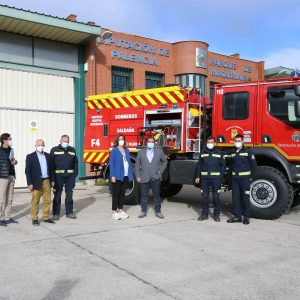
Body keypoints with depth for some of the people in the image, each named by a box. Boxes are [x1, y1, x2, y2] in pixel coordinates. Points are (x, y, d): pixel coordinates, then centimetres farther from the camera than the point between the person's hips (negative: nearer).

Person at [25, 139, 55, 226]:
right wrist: (30, 183, -11)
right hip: (36, 182, -4)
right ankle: (34, 219, 11)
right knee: (35, 201, 2)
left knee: (47, 200, 8)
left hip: (47, 181, 4)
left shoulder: (48, 156, 11)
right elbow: (27, 171, -5)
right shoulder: (30, 156, -2)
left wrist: (52, 180, 9)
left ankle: (46, 217, 18)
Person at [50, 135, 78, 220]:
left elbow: (75, 163, 12)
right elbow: (51, 163, -2)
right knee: (57, 195, 3)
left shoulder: (72, 150, 12)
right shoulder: (54, 150, 2)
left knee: (69, 194, 7)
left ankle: (69, 212, 17)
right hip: (58, 176, -3)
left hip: (70, 176, 3)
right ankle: (56, 213, 11)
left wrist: (75, 173, 2)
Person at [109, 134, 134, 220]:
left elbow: (129, 162, 13)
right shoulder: (114, 150, -4)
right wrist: (112, 176, -15)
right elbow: (111, 163, -8)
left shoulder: (126, 150, 13)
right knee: (116, 194, 0)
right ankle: (114, 212, 7)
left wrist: (130, 175, 6)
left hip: (125, 176, 6)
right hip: (117, 176, -6)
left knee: (122, 194, 13)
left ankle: (120, 210, 23)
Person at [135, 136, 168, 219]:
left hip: (155, 178, 0)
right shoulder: (141, 152, 7)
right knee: (144, 195, 5)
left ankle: (158, 211, 13)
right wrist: (138, 176, 1)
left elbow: (165, 161, 16)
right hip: (144, 178, 0)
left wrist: (161, 171, 6)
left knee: (157, 195, 5)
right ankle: (143, 211, 15)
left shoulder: (159, 151, 6)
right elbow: (137, 165, 7)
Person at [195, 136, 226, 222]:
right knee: (204, 196, 5)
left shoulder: (219, 153, 4)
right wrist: (197, 176, 6)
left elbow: (223, 166, 4)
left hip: (215, 178, -2)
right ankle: (204, 214, 14)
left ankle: (216, 215, 13)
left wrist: (221, 177, -5)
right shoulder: (203, 153, 10)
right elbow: (199, 165, 12)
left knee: (216, 197, 2)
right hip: (204, 178, 2)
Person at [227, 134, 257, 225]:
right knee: (235, 197, 6)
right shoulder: (233, 153, 12)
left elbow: (253, 165, -4)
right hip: (235, 178, 5)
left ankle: (246, 217, 9)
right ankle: (237, 217, 14)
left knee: (245, 197, -1)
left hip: (245, 178, -5)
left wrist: (251, 177, -5)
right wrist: (232, 175, 10)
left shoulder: (248, 151, -4)